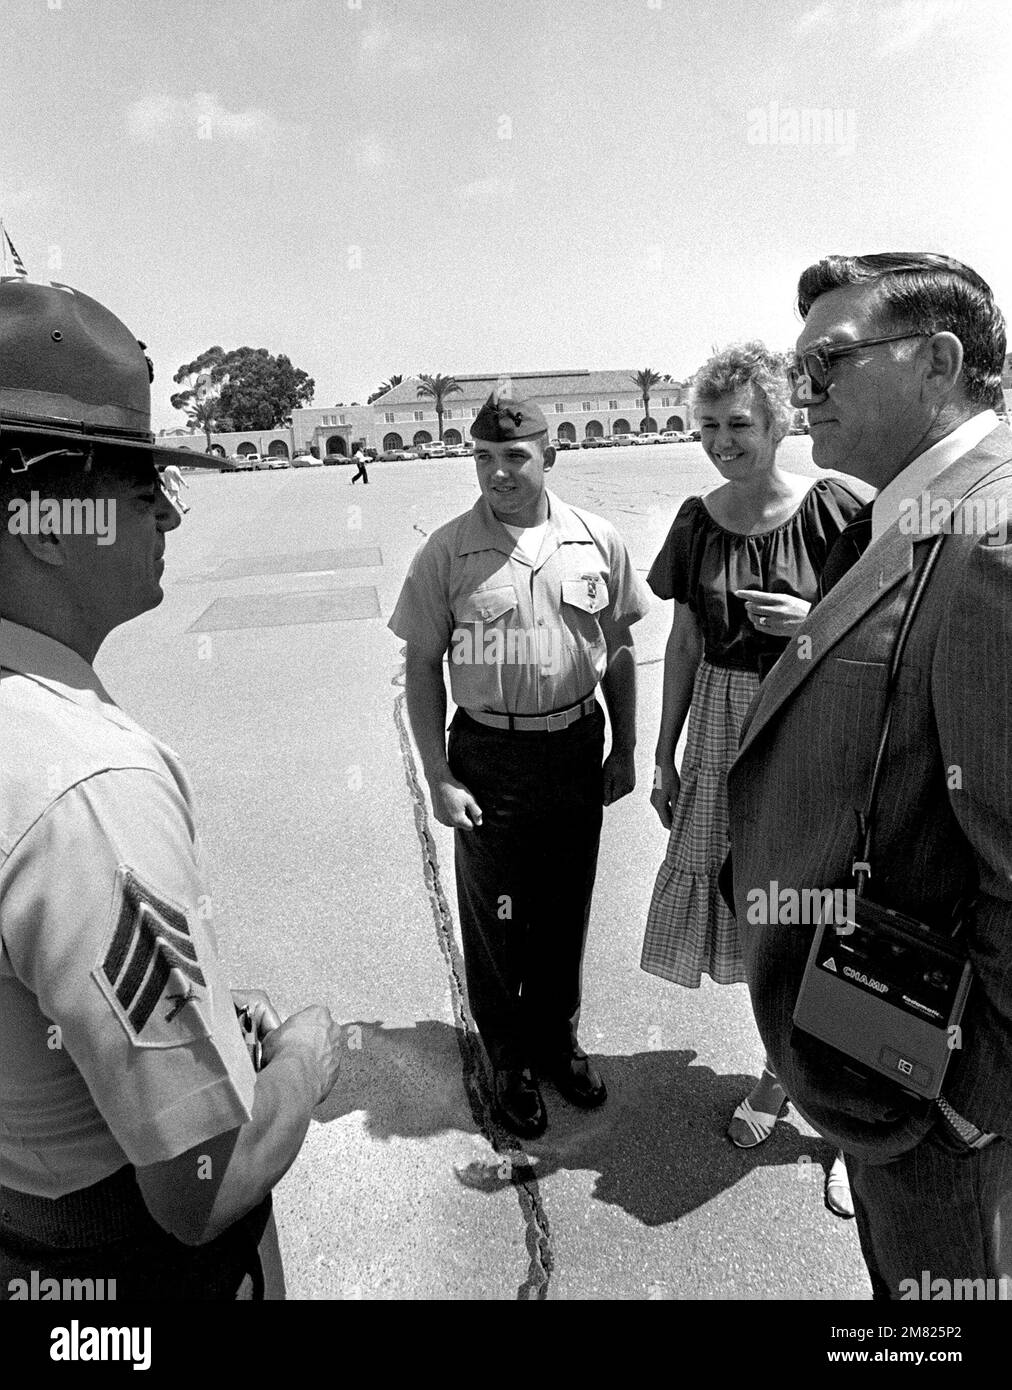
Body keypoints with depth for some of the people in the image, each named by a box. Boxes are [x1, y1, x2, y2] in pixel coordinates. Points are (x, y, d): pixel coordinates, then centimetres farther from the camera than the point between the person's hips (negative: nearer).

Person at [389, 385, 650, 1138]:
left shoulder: (597, 540, -2)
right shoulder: (447, 552, -9)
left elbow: (618, 648, 7)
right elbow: (422, 667, -4)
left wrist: (625, 749, 7)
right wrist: (440, 778, -8)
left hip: (577, 748, 3)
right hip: (489, 755, -2)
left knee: (566, 908, 18)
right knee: (494, 917, 11)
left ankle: (557, 1039, 43)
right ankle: (509, 1059, 36)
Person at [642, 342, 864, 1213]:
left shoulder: (836, 511, -10)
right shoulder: (698, 521, 1)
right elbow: (685, 642, 8)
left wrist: (816, 622, -21)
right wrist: (664, 756, 9)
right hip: (725, 736, 4)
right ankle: (778, 1071, 40)